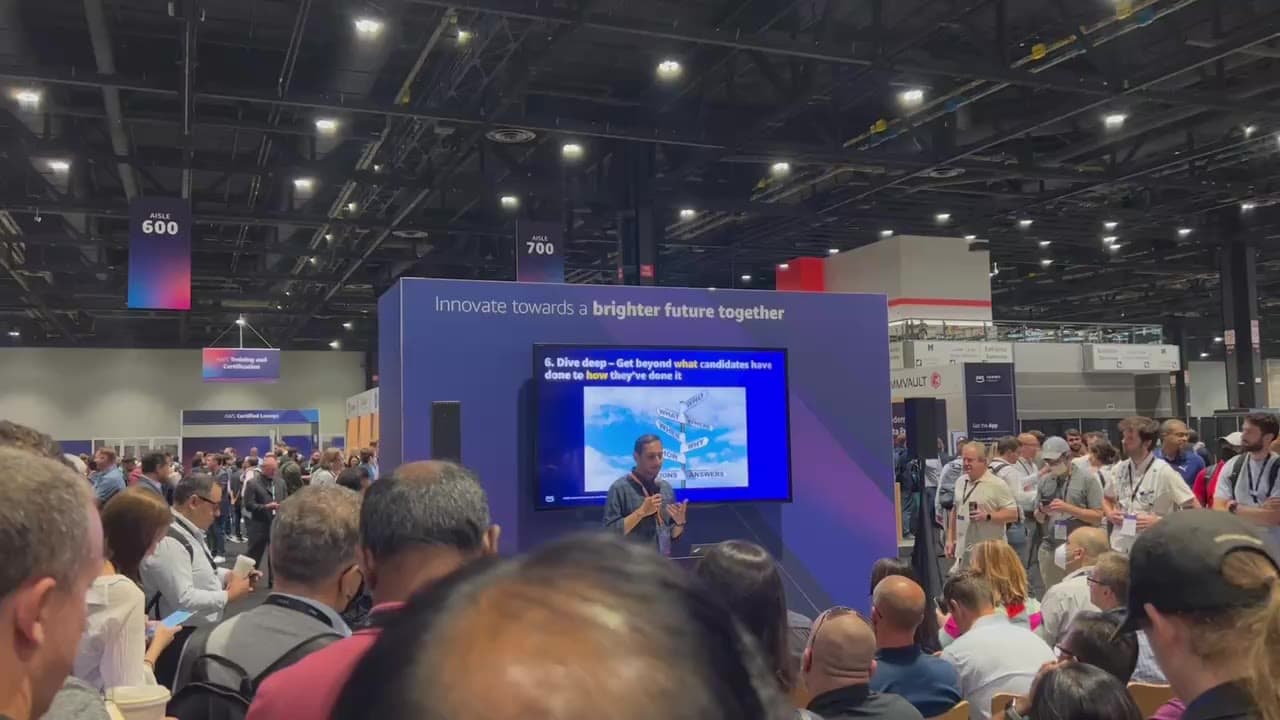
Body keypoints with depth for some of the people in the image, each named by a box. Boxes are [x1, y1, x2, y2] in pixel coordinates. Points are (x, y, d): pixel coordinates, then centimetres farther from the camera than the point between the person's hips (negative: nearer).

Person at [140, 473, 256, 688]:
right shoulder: (168, 542, -24)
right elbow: (184, 600, -30)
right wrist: (228, 596, -19)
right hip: (178, 641, -10)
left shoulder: (189, 532, 10)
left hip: (199, 633, 10)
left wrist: (228, 575, 6)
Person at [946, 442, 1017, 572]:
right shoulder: (960, 482, 12)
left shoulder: (997, 484, -9)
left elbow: (1013, 514, -10)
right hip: (963, 550, 7)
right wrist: (950, 539, 15)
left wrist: (987, 516, -23)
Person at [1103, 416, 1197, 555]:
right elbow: (1107, 499, 22)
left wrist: (1159, 521, -18)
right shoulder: (1120, 469, 5)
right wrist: (1109, 514, 1)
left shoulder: (1164, 472, -11)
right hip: (1118, 549, 5)